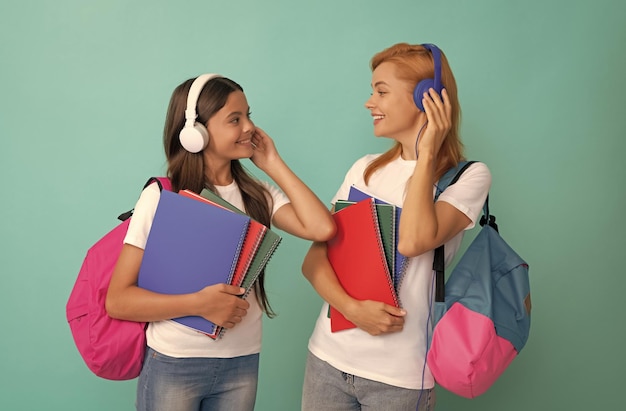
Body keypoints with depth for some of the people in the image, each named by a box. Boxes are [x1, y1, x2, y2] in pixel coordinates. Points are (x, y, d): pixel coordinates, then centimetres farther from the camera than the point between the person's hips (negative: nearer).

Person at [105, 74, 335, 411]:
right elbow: (117, 301, -12)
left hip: (242, 363, 4)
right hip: (172, 365, -3)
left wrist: (273, 165, -8)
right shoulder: (162, 197, -10)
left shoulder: (259, 195, 1)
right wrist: (199, 303, -24)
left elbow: (322, 229, -17)